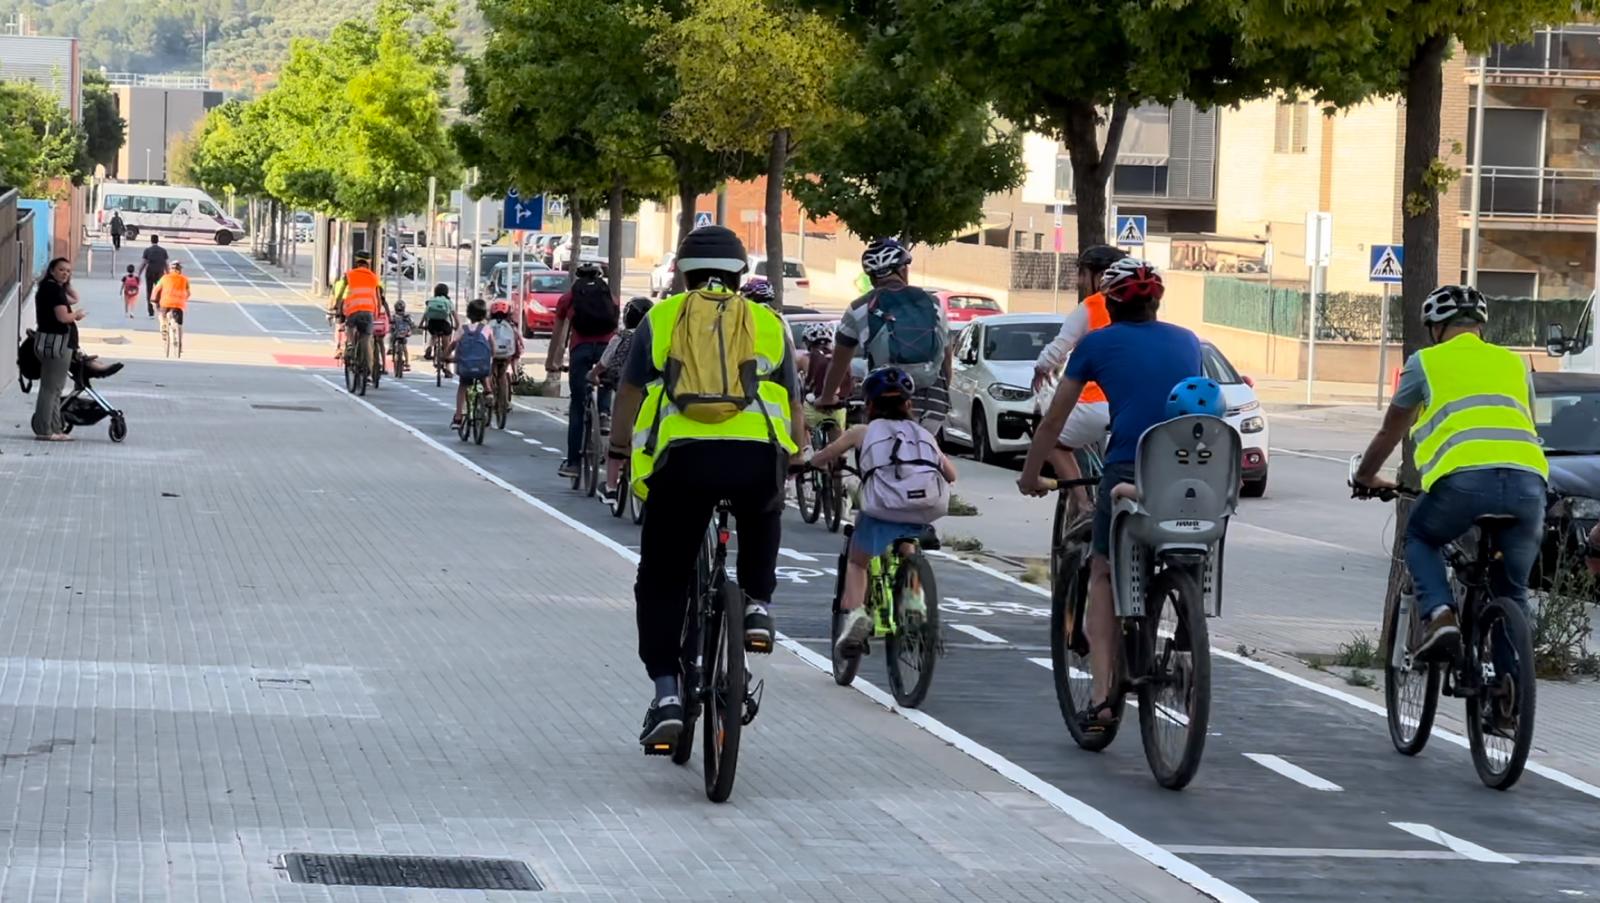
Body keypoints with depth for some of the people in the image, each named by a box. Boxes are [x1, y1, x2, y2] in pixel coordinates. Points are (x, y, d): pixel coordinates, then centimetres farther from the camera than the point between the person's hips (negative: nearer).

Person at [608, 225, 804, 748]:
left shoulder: (661, 318, 20)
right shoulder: (766, 323, 22)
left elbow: (630, 394, 22)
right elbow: (793, 405, 24)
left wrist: (619, 450, 38)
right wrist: (796, 455, 41)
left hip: (682, 454, -1)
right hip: (759, 453, 1)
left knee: (662, 582, 12)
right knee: (762, 517, 38)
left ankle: (665, 694, 2)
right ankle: (757, 605, 22)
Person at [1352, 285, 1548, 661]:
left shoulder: (1425, 362, 20)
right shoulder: (1514, 363, 29)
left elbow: (1390, 432, 31)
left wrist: (1366, 477, 48)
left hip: (1466, 478, -3)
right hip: (1529, 479, 3)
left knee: (1419, 537, 25)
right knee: (1512, 589, 20)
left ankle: (1439, 615, 2)